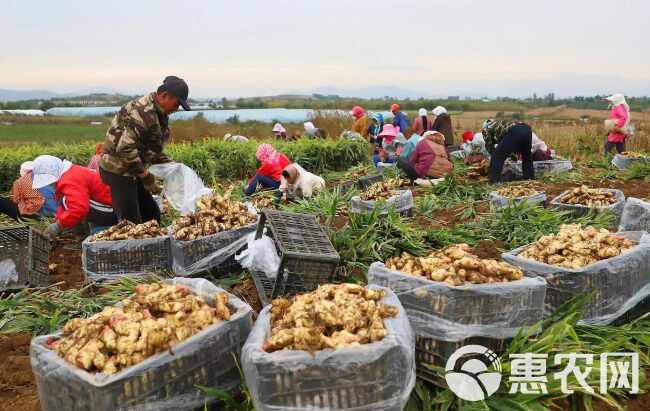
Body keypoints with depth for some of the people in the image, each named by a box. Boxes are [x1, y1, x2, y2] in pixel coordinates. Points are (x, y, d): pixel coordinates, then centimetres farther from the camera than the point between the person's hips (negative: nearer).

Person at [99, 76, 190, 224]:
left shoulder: (159, 113, 9)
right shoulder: (142, 111, -23)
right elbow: (125, 148, -29)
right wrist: (146, 176, -23)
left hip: (131, 170, 10)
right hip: (118, 170, -10)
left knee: (152, 214, 14)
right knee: (131, 222, -8)